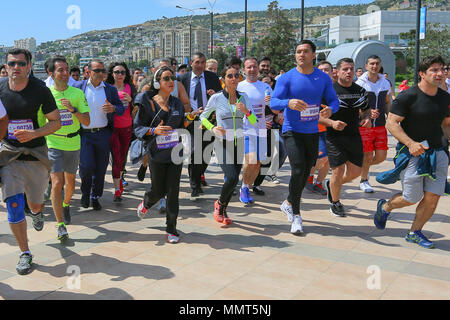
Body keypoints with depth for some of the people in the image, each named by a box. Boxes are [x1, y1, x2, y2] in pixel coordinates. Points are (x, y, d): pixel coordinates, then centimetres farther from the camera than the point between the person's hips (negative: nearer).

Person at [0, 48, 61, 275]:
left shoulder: (40, 90, -7)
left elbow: (56, 122, -4)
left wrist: (34, 134, -19)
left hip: (36, 154, 0)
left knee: (35, 203, 14)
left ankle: (36, 213, 54)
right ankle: (25, 254, 7)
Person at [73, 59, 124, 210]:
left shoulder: (110, 89, 6)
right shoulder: (78, 87, 3)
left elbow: (121, 109, 7)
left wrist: (113, 108, -13)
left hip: (103, 134, 2)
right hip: (84, 134, -2)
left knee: (101, 168, 6)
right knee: (87, 165, -12)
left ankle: (95, 197, 25)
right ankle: (85, 192, 17)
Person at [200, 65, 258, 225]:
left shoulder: (243, 97, 4)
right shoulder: (216, 98, -5)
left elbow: (254, 122, 3)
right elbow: (203, 116, 7)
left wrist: (246, 111, -17)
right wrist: (213, 128, -11)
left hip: (239, 144, 4)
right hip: (222, 143, -4)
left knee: (232, 180, 7)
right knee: (232, 178, -19)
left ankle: (222, 210, 29)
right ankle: (219, 203, 10)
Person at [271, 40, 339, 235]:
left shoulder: (323, 78, 1)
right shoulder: (287, 78, -7)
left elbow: (333, 100, 3)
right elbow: (273, 102, -15)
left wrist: (330, 109, -21)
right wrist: (288, 102, -37)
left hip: (312, 132, 4)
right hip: (292, 131, -4)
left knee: (306, 173, 13)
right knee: (298, 171, -16)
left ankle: (289, 203, 38)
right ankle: (296, 216, -1)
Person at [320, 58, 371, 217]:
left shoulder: (360, 91, 8)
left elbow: (366, 110, 21)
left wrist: (366, 118, -2)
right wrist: (331, 123, -22)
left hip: (354, 136, 5)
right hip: (335, 137, -5)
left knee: (355, 171, 8)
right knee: (338, 171, -5)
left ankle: (331, 184, 37)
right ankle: (335, 203, 19)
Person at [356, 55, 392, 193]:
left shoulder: (385, 83, 8)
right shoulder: (360, 83, -7)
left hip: (380, 125, 4)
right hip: (364, 125, -4)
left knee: (381, 156, 2)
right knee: (368, 155, -1)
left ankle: (364, 166, 34)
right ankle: (364, 181, 22)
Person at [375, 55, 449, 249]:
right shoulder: (408, 96, -12)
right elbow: (391, 123, -14)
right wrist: (410, 143, -26)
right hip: (412, 153, -6)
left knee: (433, 197, 2)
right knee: (412, 198, 0)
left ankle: (414, 233, 21)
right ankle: (385, 207, 32)